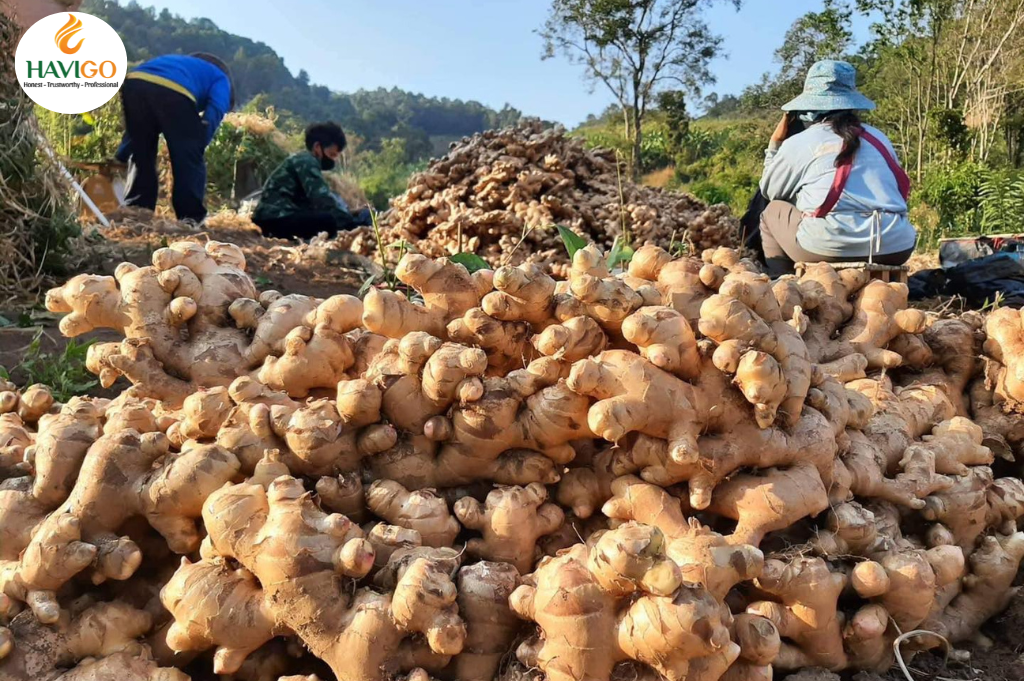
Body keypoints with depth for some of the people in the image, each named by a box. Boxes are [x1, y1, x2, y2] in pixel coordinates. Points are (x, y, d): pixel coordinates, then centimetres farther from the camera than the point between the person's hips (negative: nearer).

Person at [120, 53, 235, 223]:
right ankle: (191, 220, 9)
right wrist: (198, 146, 0)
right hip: (173, 91, -6)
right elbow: (215, 112, 3)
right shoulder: (221, 79, 28)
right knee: (188, 161, 9)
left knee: (141, 157, 22)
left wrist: (121, 154, 39)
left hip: (134, 83, 6)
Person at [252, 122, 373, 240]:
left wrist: (351, 216, 4)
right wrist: (351, 222, -24)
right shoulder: (306, 162, -9)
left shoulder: (304, 161, 21)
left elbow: (321, 198, 15)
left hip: (281, 217, 10)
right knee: (332, 220, -27)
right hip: (276, 219, -10)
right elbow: (323, 199, -22)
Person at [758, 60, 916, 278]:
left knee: (774, 211, 21)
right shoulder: (879, 138, 18)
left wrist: (775, 145, 31)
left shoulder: (798, 143, 5)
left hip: (831, 248, -4)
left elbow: (769, 191, 20)